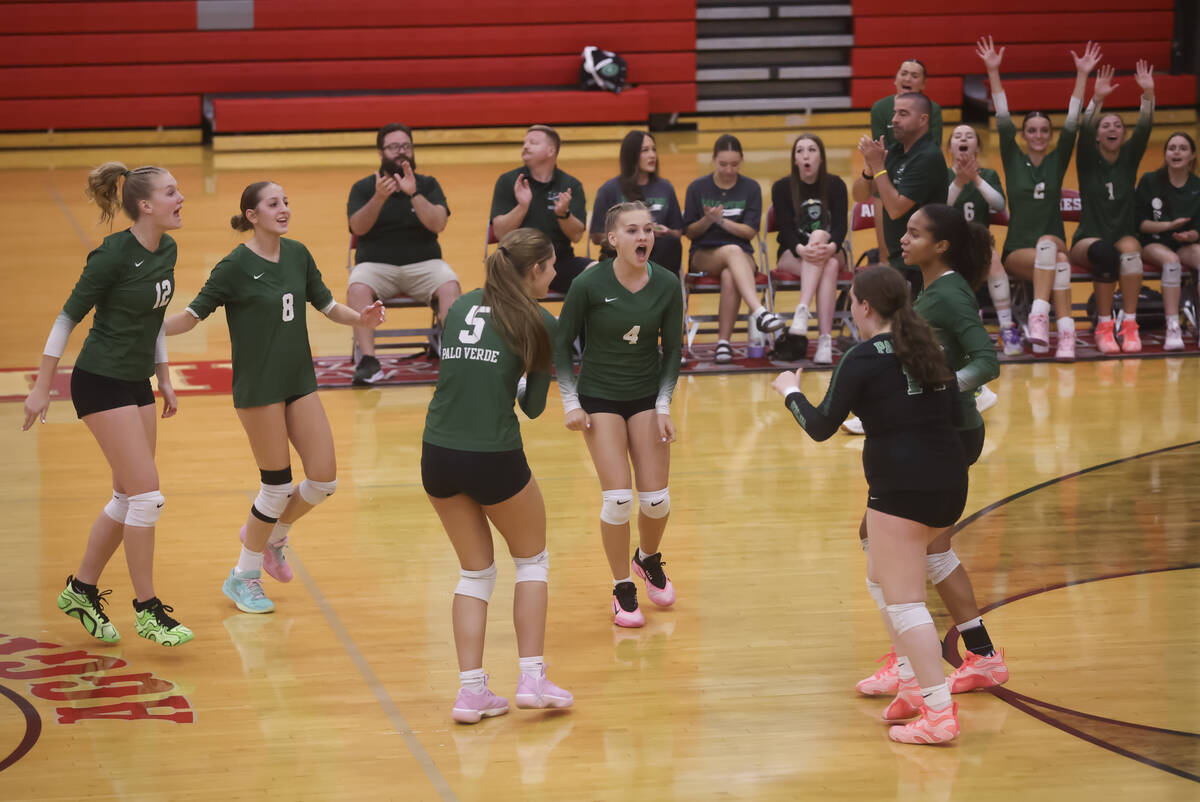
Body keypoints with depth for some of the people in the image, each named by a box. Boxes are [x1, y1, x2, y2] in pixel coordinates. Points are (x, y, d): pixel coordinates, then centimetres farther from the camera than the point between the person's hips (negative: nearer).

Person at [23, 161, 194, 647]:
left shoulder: (167, 251, 4)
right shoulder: (114, 254, -19)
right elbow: (69, 316, -13)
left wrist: (164, 379, 17)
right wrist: (41, 388, -11)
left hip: (136, 383, 8)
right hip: (101, 383, -8)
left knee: (129, 499, 11)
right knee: (147, 496, -10)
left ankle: (82, 591, 26)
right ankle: (146, 610, 0)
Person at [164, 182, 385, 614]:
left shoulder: (298, 254, 4)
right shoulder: (236, 265, -12)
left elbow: (326, 305, 12)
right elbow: (195, 313, -8)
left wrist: (360, 318, -7)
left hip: (300, 381, 6)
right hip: (258, 388, -6)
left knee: (324, 479, 0)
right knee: (278, 485, -3)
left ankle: (271, 534, 29)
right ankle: (243, 577, 16)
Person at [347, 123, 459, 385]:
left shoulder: (428, 185, 10)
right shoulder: (363, 188, 9)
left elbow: (438, 224, -6)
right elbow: (358, 227, -8)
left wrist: (414, 194, -19)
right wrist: (379, 198, -23)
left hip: (423, 263, 1)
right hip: (376, 264, -1)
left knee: (450, 286, -30)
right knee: (358, 289, -33)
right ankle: (368, 360, -35)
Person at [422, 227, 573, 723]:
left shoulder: (460, 306, 13)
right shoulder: (539, 323, -1)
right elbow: (534, 405, 6)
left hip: (438, 455, 5)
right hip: (494, 458, -5)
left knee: (476, 570, 18)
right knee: (532, 558, 18)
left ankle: (472, 691, 10)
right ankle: (532, 679, 12)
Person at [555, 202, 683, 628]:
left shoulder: (667, 285, -9)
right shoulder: (589, 285, -17)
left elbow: (673, 348, 2)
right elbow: (562, 343, -5)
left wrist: (664, 405, -4)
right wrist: (571, 402, -9)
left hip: (647, 396, 3)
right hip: (599, 397, -3)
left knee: (656, 500, 0)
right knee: (618, 499, -12)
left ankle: (648, 558, 34)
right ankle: (623, 590, 8)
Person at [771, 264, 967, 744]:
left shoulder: (863, 359, -8)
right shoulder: (926, 348, 12)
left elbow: (821, 427, -6)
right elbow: (951, 407, 18)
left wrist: (791, 392, 12)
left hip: (902, 487, -8)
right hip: (949, 483, 8)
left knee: (903, 602, -4)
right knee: (881, 581, 24)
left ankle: (939, 713, -9)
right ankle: (920, 687, 23)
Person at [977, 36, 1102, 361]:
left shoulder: (1057, 161, 10)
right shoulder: (1013, 160, 7)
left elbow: (1072, 123, 2)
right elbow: (1003, 120, -1)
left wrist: (1082, 76, -5)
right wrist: (993, 72, -9)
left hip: (1053, 243, 1)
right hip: (1017, 252, -1)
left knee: (1050, 244, -36)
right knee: (1058, 260, -33)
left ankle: (1040, 317, -49)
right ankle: (1065, 332, -47)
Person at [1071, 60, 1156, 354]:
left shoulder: (1128, 159, 6)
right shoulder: (1088, 161, 1)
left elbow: (1144, 129, -10)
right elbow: (1084, 133, -18)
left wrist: (1148, 95, -27)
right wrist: (1097, 100, -35)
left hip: (1123, 236, 2)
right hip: (1088, 240, -2)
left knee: (1130, 249, -35)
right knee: (1106, 252, -37)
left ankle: (1129, 324, -32)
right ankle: (1104, 326, -27)